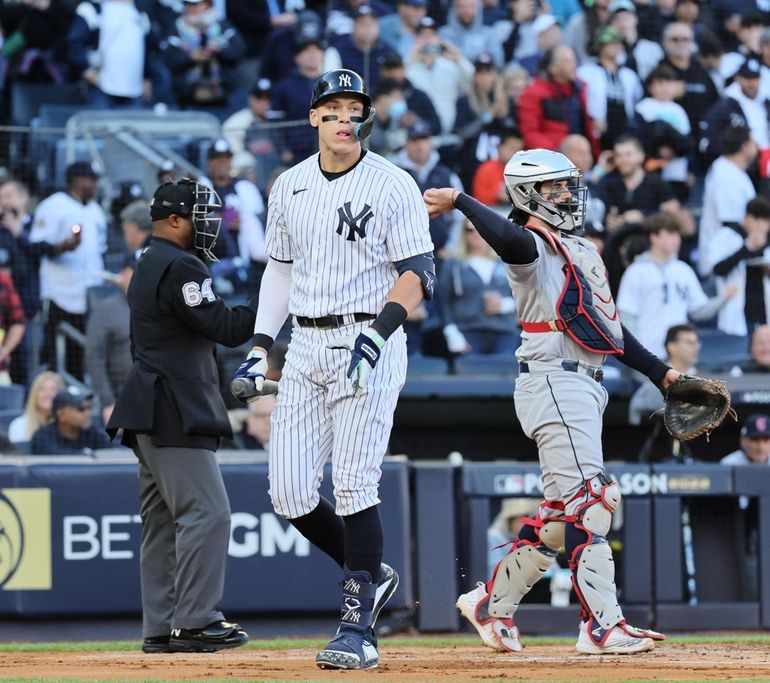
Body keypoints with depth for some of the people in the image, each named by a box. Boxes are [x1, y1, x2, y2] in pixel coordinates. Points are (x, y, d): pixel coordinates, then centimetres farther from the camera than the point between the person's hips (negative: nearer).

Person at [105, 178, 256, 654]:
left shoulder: (149, 267, 21)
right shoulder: (179, 268, -12)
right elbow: (226, 328, -18)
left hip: (150, 415, 11)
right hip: (174, 414, -11)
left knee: (164, 520, 10)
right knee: (206, 512, -11)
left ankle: (161, 628, 10)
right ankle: (195, 622, -14)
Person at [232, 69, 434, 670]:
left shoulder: (392, 185, -6)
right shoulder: (290, 186, 12)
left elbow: (418, 274, -11)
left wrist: (376, 334, -24)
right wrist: (262, 344, 13)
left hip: (370, 343, -6)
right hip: (306, 346, 6)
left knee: (353, 486, -12)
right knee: (290, 493, 0)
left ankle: (359, 627, -6)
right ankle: (371, 574, 23)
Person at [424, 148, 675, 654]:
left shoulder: (584, 251, 22)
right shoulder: (533, 246, -6)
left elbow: (609, 327, 26)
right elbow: (511, 239, -33)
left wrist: (660, 373, 23)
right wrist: (460, 202, -32)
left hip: (586, 386, 9)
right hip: (553, 381, -9)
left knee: (562, 509, 11)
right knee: (589, 499, -15)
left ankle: (493, 604, 22)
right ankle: (603, 626, -18)